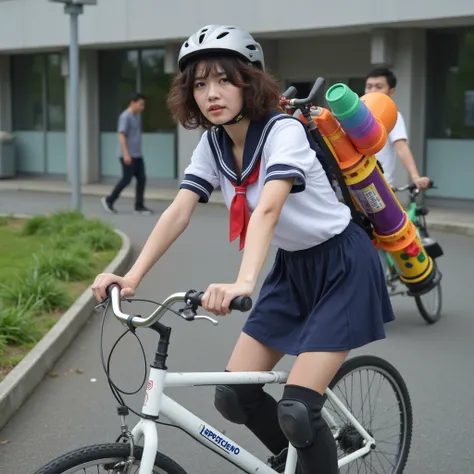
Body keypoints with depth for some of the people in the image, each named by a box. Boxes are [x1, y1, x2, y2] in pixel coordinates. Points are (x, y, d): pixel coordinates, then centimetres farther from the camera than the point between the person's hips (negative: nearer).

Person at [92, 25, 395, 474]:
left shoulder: (282, 131, -24)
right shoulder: (212, 143, -3)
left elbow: (268, 209, -40)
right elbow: (178, 211, -12)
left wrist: (244, 283, -55)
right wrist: (132, 276, -25)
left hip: (343, 268, -7)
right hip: (292, 268, 7)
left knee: (296, 409, -16)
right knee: (234, 395, 1)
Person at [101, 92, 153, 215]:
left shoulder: (136, 116, 15)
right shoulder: (125, 117, -12)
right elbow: (121, 136, -19)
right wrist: (126, 154, -26)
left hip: (136, 155, 8)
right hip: (127, 155, -8)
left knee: (142, 179, 2)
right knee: (126, 179, -5)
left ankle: (139, 206, 5)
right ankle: (109, 200, 10)